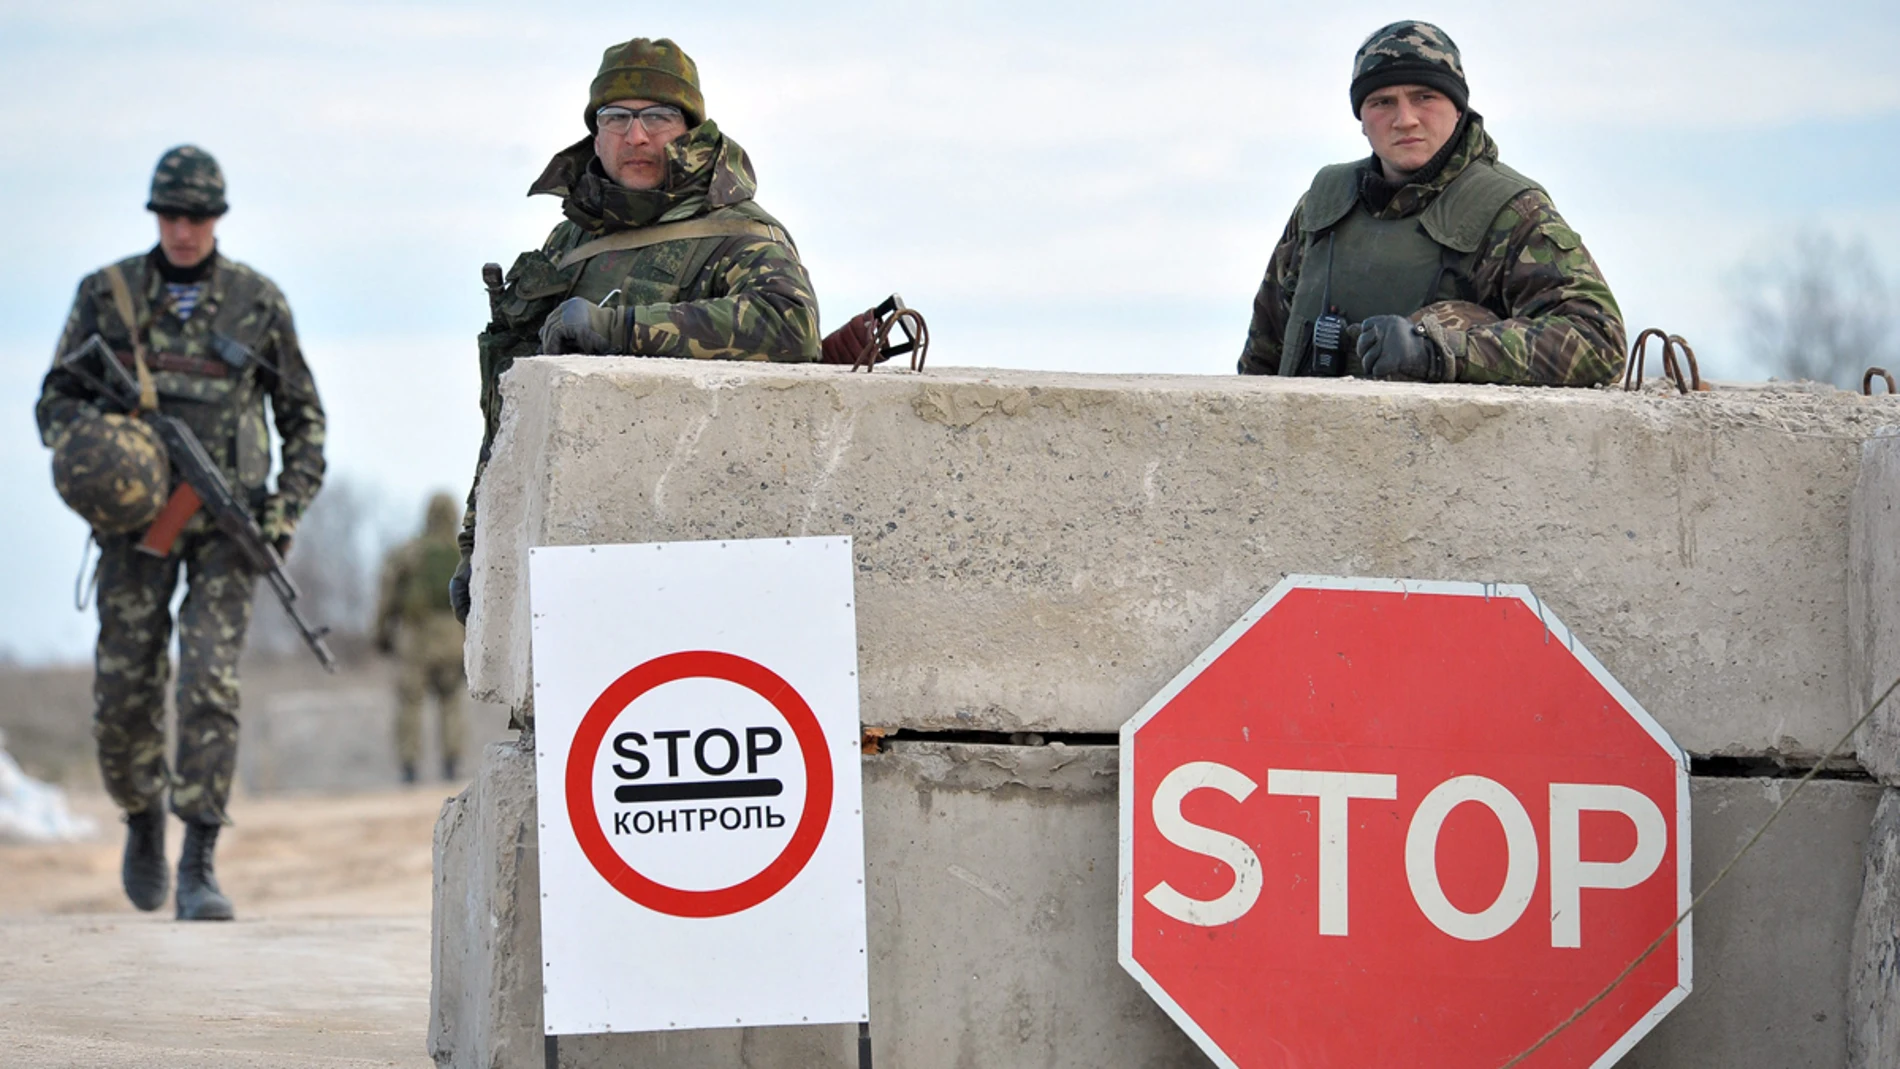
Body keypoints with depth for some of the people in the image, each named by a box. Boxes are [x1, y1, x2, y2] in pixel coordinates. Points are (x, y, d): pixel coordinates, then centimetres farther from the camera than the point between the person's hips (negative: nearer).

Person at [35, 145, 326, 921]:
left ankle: (200, 867, -10)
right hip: (137, 513, 1)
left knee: (209, 684, -14)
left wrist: (289, 506, -1)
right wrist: (81, 448, -14)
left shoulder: (258, 301, 4)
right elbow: (55, 399, 8)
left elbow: (303, 416, 12)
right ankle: (144, 816, 30)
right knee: (124, 693, 0)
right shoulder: (106, 294, 4)